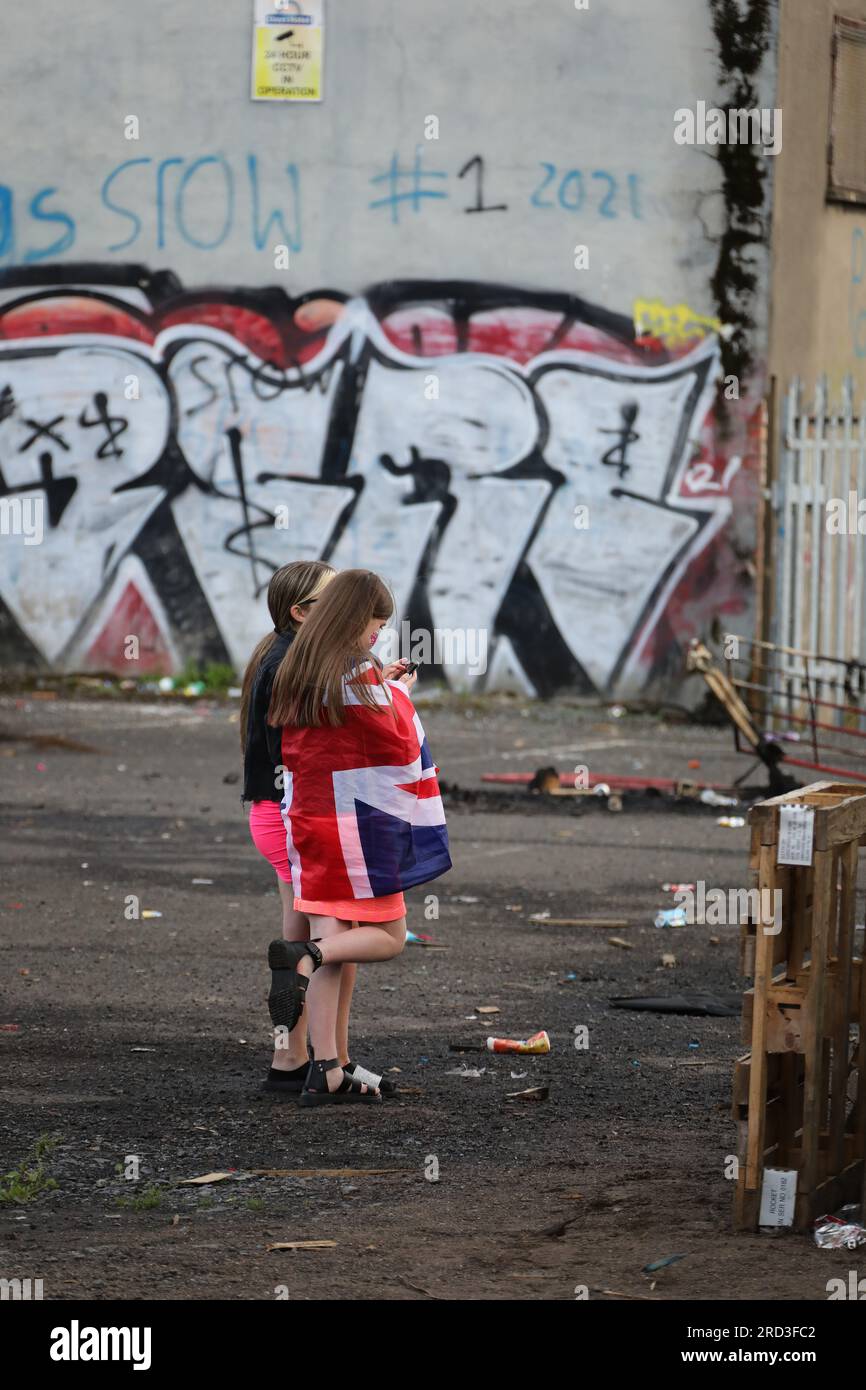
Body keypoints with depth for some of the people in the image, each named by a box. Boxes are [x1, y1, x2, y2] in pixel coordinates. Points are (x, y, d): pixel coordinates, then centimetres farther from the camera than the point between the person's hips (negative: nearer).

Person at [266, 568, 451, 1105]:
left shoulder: (297, 674, 8)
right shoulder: (361, 676, -14)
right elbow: (400, 746, -10)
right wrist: (400, 695, 9)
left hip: (307, 816, 7)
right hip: (359, 819, -7)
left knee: (331, 941, 6)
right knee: (388, 936, 7)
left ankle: (326, 1071, -1)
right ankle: (304, 956, -21)